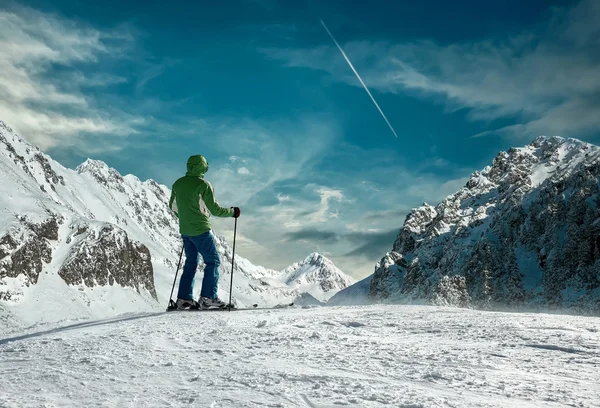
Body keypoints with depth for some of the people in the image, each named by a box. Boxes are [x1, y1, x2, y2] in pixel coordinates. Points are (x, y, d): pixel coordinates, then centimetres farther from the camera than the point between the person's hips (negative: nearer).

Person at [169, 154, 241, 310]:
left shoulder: (178, 184, 6)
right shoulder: (203, 185, -14)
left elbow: (173, 206, 16)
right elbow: (214, 209, -13)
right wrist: (232, 212, 2)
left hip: (185, 231, 7)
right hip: (201, 230, -7)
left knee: (191, 262, 16)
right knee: (213, 261, 3)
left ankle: (184, 298, 12)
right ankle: (208, 297, -2)